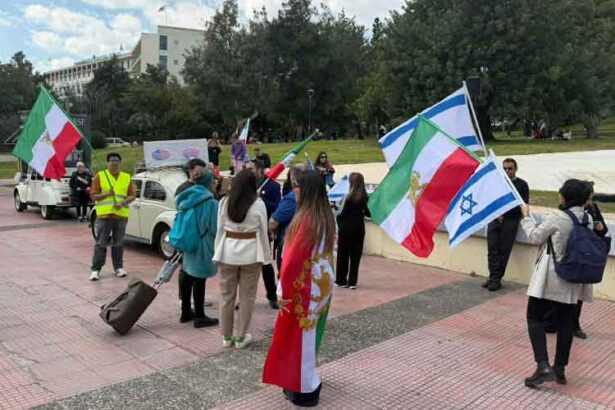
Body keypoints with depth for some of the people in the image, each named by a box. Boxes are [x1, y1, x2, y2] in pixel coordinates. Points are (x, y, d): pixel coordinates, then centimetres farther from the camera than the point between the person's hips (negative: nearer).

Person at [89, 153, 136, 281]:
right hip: (104, 215, -2)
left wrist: (123, 202, -12)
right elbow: (93, 195, 0)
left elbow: (133, 195, 7)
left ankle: (118, 267, 19)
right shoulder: (100, 176, 3)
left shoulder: (127, 177, 10)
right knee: (101, 244, 0)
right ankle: (96, 269, 5)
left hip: (121, 215, 2)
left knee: (118, 243, 10)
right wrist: (107, 194, -16)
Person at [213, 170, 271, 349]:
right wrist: (265, 255, 6)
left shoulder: (225, 202, -1)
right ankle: (241, 337, 17)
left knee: (227, 295, 12)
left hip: (228, 252, 2)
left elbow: (220, 229, 2)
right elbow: (263, 231, -3)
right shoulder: (258, 203, -7)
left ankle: (227, 336, 23)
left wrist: (218, 253, 11)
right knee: (247, 296, 9)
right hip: (250, 253, -2)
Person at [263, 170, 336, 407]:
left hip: (306, 286, -9)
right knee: (310, 334, 21)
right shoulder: (327, 216, 6)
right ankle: (308, 381, 36)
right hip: (323, 282, 9)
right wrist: (314, 281, 20)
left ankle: (305, 390, 17)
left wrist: (284, 291, -16)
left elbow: (293, 258, -24)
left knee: (301, 336, 5)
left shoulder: (306, 218, -23)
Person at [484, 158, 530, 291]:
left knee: (504, 250, -5)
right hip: (494, 219, 3)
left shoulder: (522, 185, 6)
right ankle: (493, 277, 0)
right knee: (492, 249, -4)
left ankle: (496, 279, -1)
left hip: (510, 220, -3)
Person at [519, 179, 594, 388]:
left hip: (552, 278, -6)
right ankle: (560, 368, 20)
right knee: (565, 322, 13)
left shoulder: (556, 217, -16)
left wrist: (526, 217, 11)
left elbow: (535, 237, -3)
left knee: (535, 317, 3)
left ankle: (543, 366, -9)